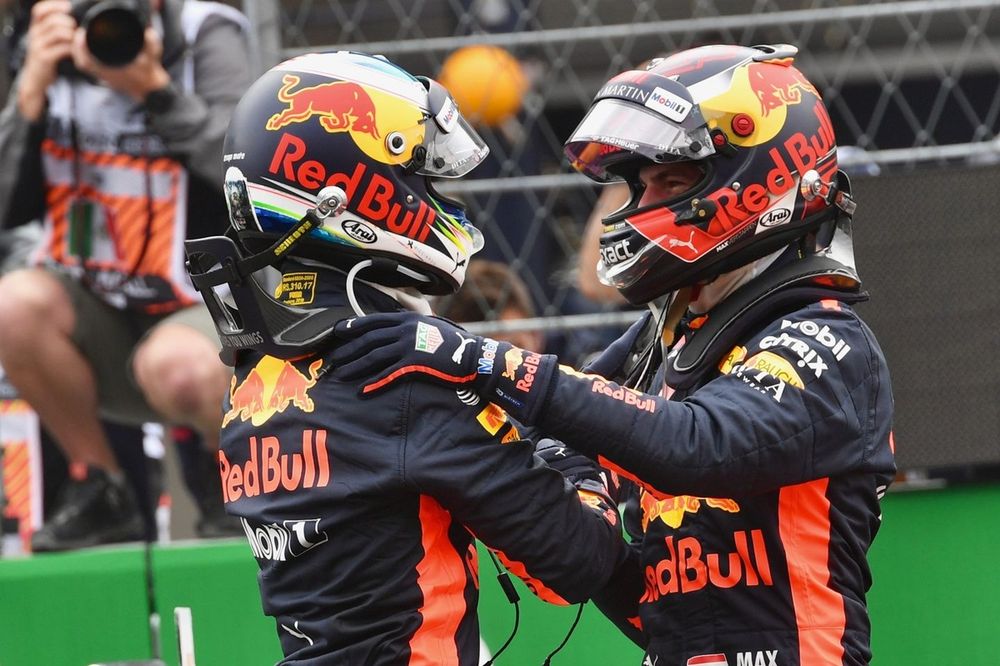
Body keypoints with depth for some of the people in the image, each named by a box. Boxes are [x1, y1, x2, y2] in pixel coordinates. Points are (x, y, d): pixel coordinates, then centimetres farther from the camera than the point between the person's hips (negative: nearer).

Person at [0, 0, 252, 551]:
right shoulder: (50, 56, 2)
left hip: (202, 309, -4)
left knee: (175, 364, -38)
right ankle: (101, 491, -6)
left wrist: (154, 89, -26)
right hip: (97, 321, 4)